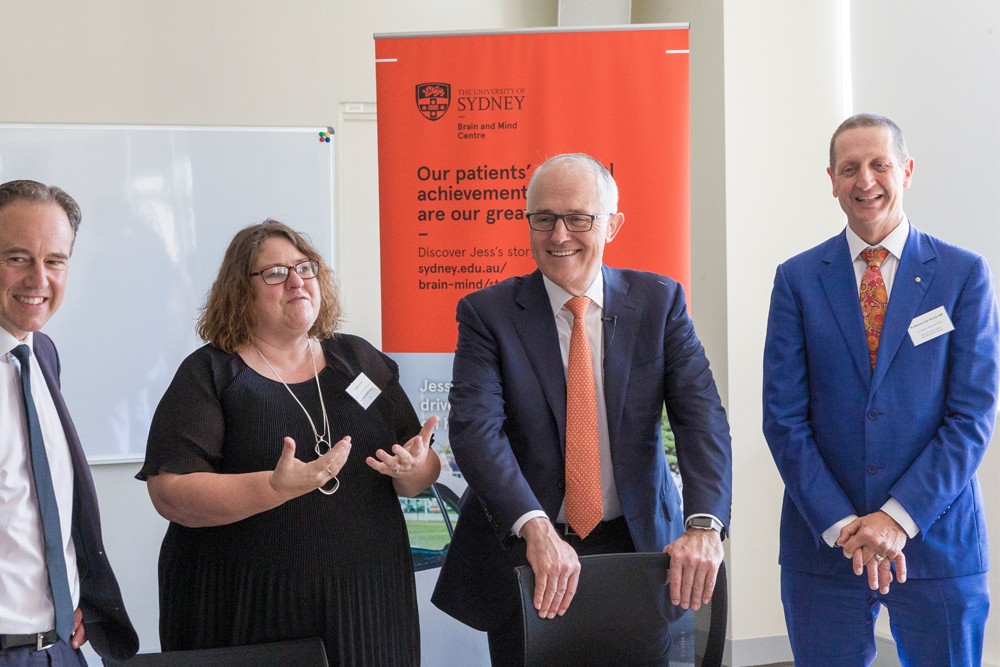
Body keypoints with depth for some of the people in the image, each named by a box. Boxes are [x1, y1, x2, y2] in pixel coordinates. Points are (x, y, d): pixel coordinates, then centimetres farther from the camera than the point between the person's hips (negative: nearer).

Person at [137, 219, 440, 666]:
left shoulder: (360, 360, 9)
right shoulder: (209, 374, -3)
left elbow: (421, 473, 11)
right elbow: (170, 493, -13)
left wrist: (413, 468, -12)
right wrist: (276, 488, -26)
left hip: (364, 602, 4)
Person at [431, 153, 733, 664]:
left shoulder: (659, 301, -1)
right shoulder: (488, 313, -6)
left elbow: (701, 416, -10)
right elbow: (475, 426, -19)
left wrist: (704, 525, -27)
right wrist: (536, 528, -35)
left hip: (638, 546, 2)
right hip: (525, 559, -1)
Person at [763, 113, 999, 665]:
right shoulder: (797, 279, 4)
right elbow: (783, 417, 0)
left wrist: (899, 517, -12)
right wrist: (841, 524, -9)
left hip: (937, 540, 0)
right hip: (822, 544, 1)